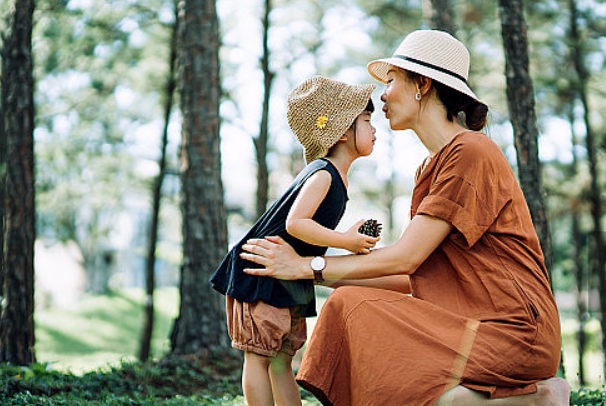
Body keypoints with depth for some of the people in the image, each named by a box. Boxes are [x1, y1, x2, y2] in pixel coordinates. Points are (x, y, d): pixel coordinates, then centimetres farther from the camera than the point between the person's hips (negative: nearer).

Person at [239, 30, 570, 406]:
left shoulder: (470, 153, -12)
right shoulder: (432, 167, 17)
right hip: (469, 324, 9)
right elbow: (416, 276, 12)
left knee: (357, 310, -18)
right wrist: (327, 277, 8)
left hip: (512, 331, -9)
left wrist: (306, 266, -8)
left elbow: (405, 258, -16)